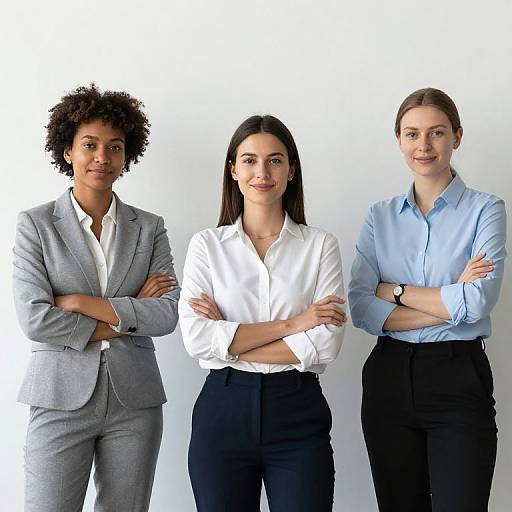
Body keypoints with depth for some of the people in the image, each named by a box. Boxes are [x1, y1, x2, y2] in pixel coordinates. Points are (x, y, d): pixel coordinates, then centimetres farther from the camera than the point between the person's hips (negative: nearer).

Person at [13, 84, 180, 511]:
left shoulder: (149, 228, 7)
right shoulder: (35, 225, 0)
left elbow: (168, 313, -5)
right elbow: (34, 319, -11)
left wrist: (82, 303, -12)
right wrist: (127, 318, -9)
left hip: (135, 400, 2)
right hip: (62, 397, -2)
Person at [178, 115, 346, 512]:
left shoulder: (320, 245, 2)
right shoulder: (207, 245, 3)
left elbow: (326, 343, -8)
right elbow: (195, 338, -9)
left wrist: (229, 339, -9)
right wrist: (289, 323, -12)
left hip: (298, 413, 0)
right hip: (224, 410, 1)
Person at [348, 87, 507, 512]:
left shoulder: (485, 210, -2)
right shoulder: (381, 216, 8)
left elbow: (477, 302, -16)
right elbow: (361, 308, -5)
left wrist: (393, 290, -7)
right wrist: (449, 304, -14)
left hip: (458, 379, -3)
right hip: (389, 377, 4)